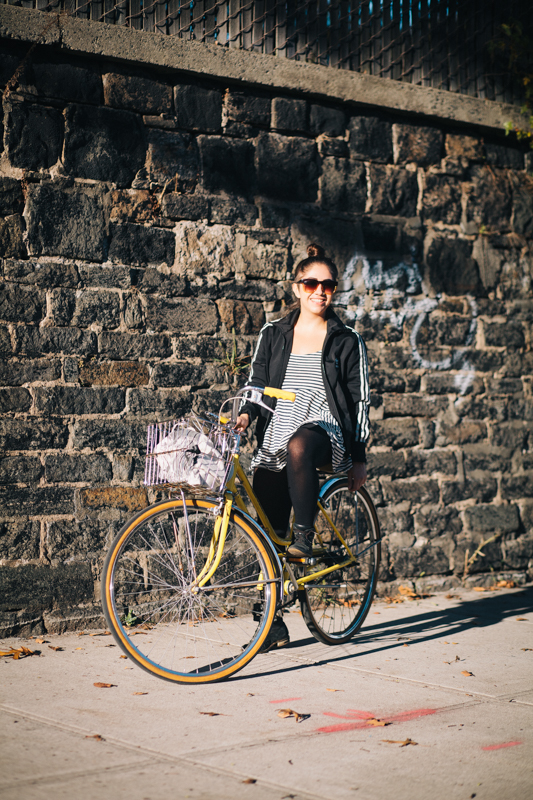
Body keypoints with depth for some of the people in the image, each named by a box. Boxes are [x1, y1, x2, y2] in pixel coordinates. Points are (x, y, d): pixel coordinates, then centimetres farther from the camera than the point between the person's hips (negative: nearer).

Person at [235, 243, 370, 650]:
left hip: (326, 431, -3)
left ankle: (305, 537, -26)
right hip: (273, 441, 3)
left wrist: (358, 459, 4)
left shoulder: (347, 341, 7)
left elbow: (360, 401, 7)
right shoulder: (273, 334, 13)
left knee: (299, 445, -42)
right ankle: (274, 625, 13)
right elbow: (258, 383, 13)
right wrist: (246, 414, -9)